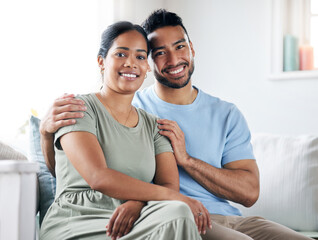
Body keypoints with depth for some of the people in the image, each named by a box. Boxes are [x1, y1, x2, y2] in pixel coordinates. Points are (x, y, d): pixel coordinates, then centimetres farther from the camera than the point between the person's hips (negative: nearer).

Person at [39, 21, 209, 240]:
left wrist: (136, 203, -19)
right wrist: (176, 198, -18)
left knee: (178, 213, -30)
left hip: (132, 222, 5)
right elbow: (99, 177, -14)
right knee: (177, 214, -30)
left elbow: (170, 185, 5)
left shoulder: (154, 125, 19)